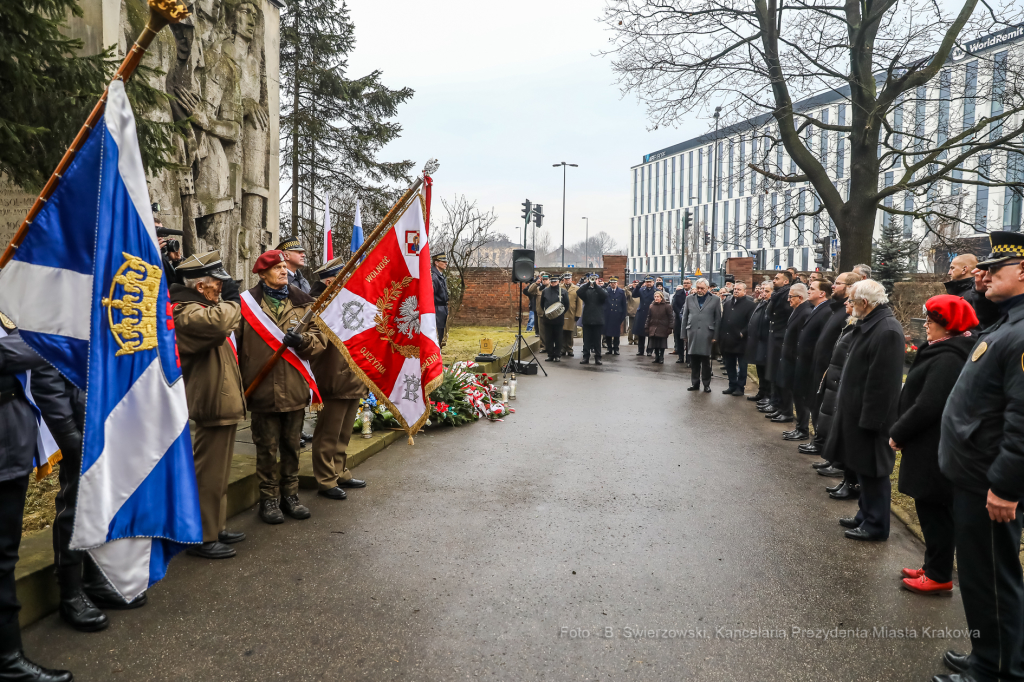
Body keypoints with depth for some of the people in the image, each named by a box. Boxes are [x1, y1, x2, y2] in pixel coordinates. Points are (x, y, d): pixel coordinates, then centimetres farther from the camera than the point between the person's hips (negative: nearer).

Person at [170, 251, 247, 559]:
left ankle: (215, 527, 29)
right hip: (214, 405, -11)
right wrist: (231, 300, -21)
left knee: (218, 471, 18)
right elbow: (219, 322, -38)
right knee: (209, 473, -4)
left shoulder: (199, 306, 16)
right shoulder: (187, 312, -18)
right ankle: (202, 538, 5)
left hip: (222, 403, 11)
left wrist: (228, 301, 12)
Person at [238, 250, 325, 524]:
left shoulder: (302, 302, 8)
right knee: (267, 448, 6)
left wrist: (302, 340, -18)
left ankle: (290, 495, 25)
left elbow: (319, 339, 4)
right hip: (263, 387, -3)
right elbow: (235, 344, 0)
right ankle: (269, 499, 18)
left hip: (295, 388, 3)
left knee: (292, 445, 13)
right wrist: (238, 383, -4)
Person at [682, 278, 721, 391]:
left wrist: (715, 336, -3)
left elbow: (718, 319, 3)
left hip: (707, 334, -2)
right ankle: (695, 383, 16)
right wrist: (684, 334, 7)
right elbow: (685, 317, 12)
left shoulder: (715, 300, 5)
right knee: (693, 361, 6)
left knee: (706, 361, 0)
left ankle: (706, 384, 11)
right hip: (692, 334, 2)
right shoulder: (689, 299, 12)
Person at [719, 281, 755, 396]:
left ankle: (740, 387, 11)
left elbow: (751, 323, -13)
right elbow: (723, 320, 15)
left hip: (740, 341, -6)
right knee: (729, 365, 13)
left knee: (742, 366, 4)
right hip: (727, 341, 7)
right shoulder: (728, 303, 14)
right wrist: (721, 336, 8)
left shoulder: (750, 304, -7)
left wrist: (742, 333, -17)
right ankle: (732, 385, 23)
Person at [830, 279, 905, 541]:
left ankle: (876, 525, 15)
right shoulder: (868, 325, 9)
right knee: (862, 467, 20)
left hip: (871, 415, -10)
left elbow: (883, 382, -24)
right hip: (858, 411, 10)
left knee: (872, 470, 2)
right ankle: (866, 515, 33)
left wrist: (870, 419, -22)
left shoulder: (887, 330, -22)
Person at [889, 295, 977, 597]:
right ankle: (933, 566, 29)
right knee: (931, 508, 18)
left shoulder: (947, 359, -22)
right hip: (930, 447, 10)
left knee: (935, 510, 1)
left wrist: (898, 433, -12)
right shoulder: (943, 352, 11)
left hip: (934, 451, -10)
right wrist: (901, 431, 10)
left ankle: (939, 575, 13)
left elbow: (927, 407, -25)